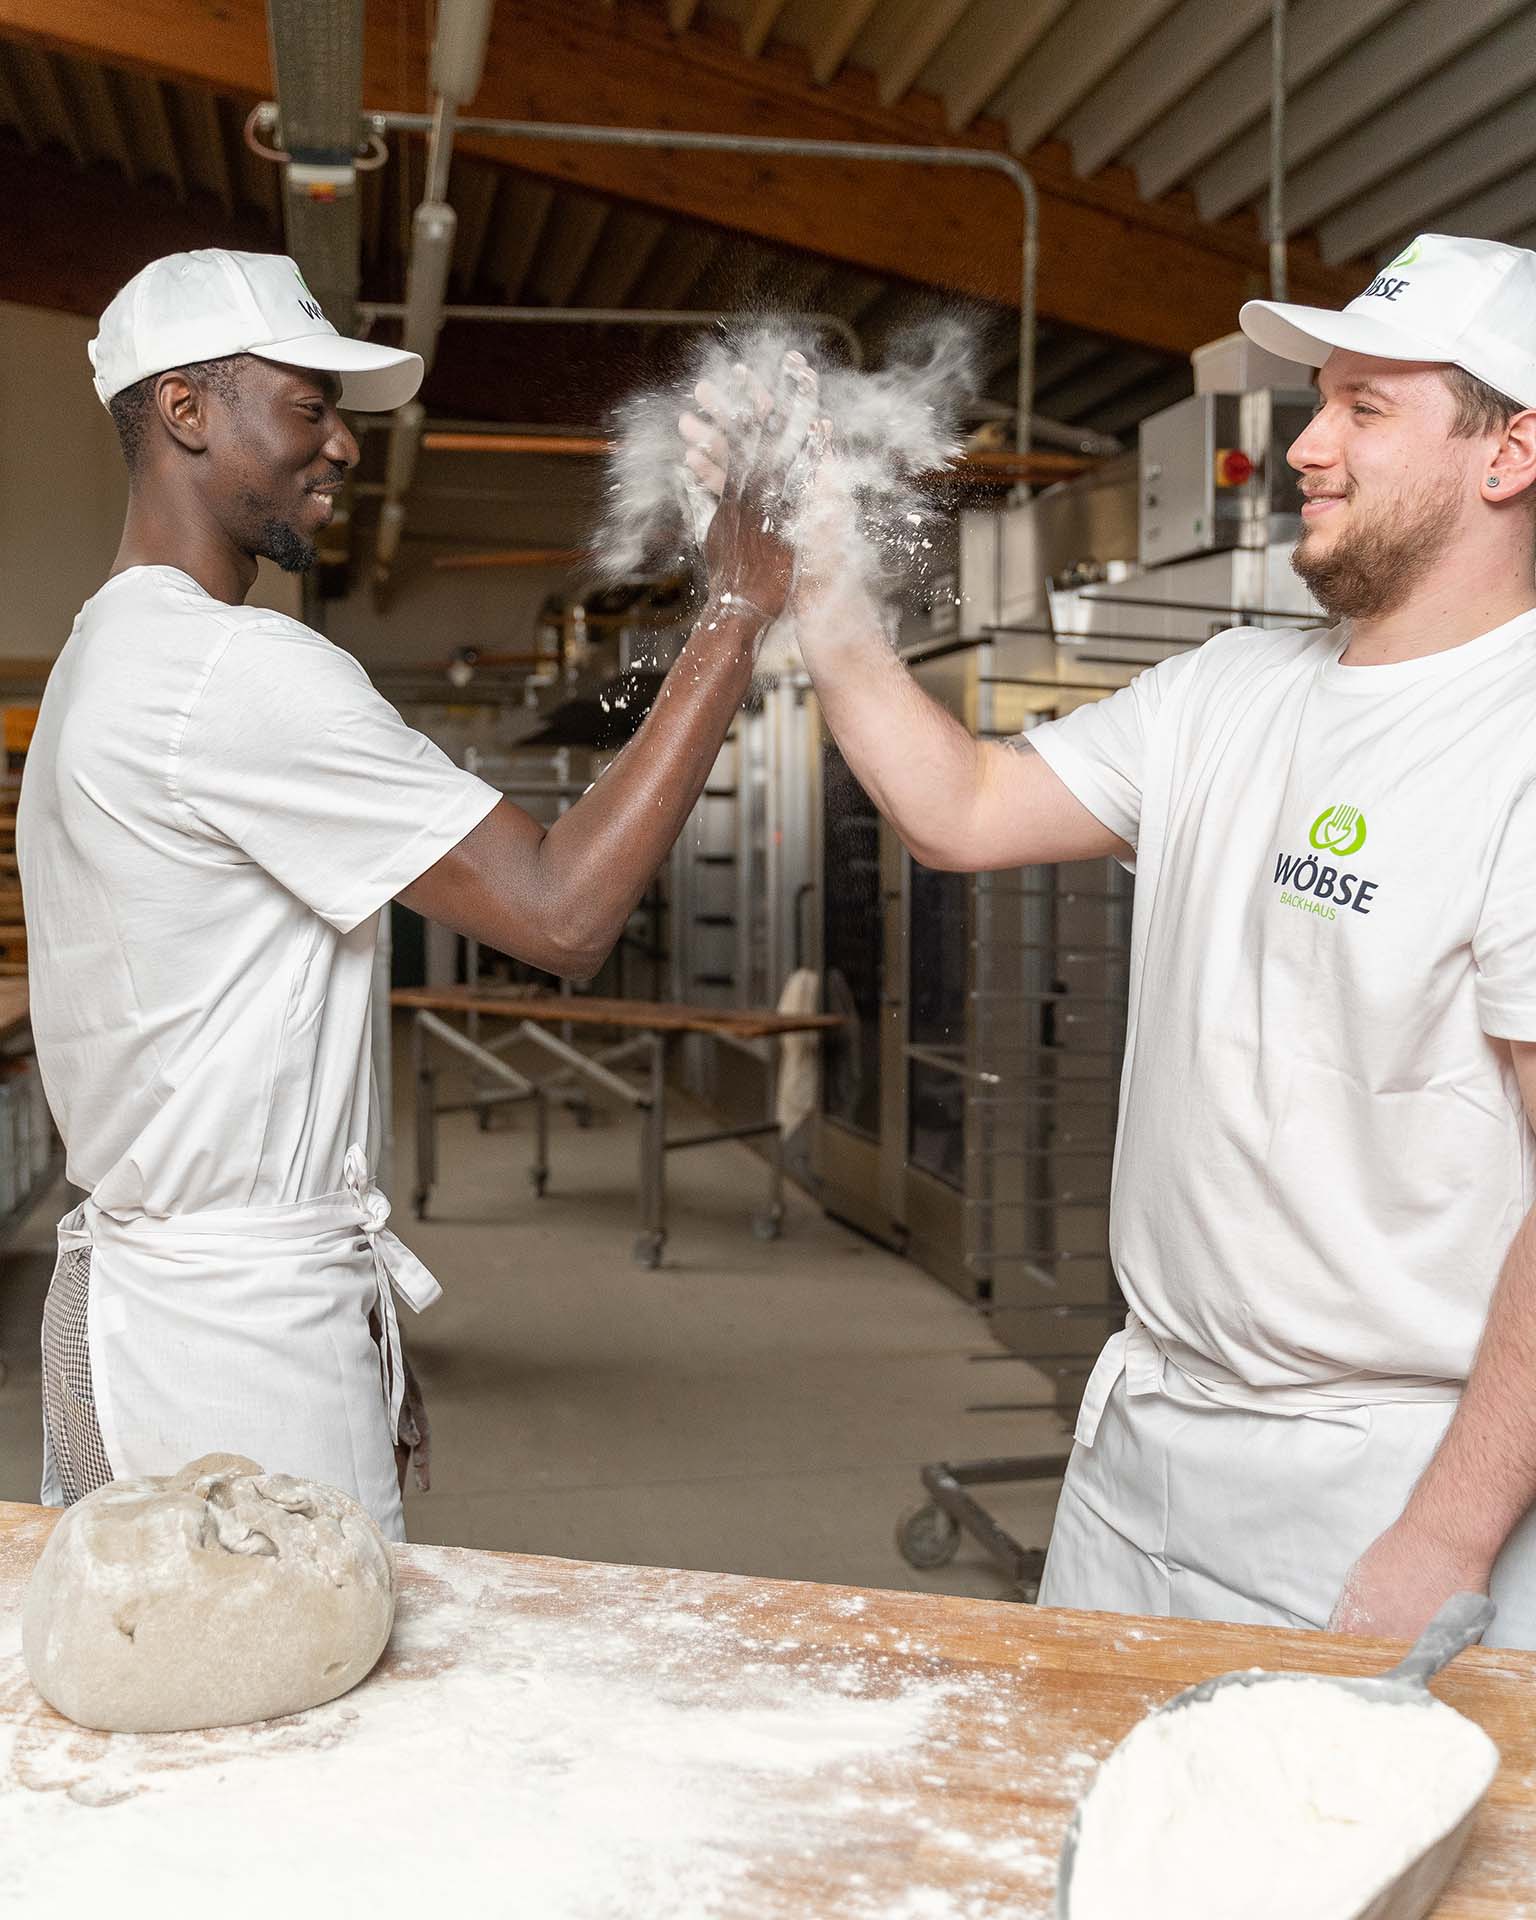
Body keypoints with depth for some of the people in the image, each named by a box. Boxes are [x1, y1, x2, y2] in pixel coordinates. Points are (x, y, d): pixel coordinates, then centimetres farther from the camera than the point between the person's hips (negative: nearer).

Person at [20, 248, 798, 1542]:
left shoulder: (103, 659, 16)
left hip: (137, 1282, 10)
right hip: (236, 1336, -10)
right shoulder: (242, 671, -18)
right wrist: (737, 619, -17)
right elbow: (563, 916, -22)